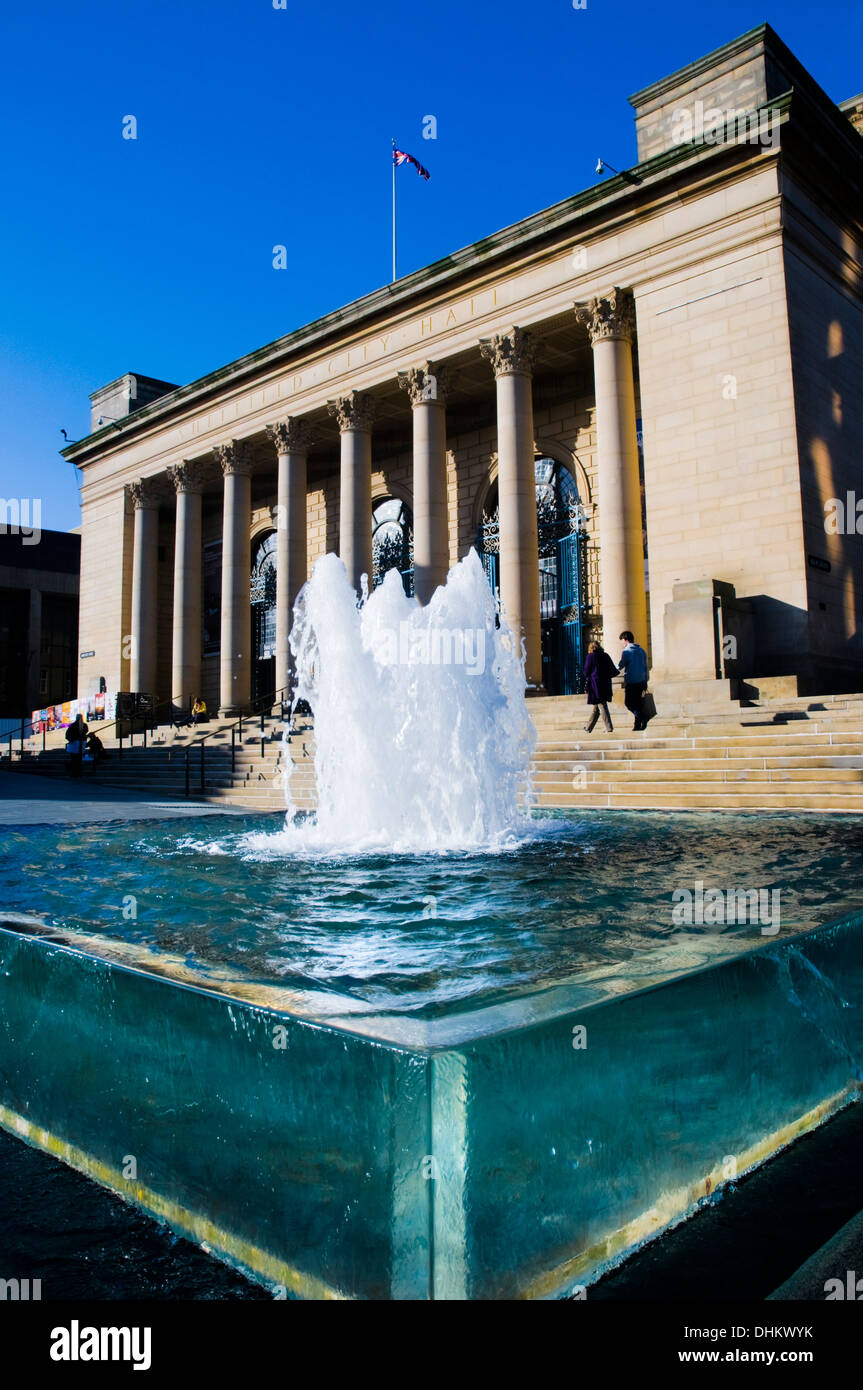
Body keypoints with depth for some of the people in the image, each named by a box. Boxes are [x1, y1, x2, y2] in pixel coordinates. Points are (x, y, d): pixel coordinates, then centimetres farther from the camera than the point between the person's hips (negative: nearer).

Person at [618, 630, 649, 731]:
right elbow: (645, 667, 15)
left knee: (629, 703, 1)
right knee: (637, 703, 13)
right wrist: (645, 683, 20)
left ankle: (642, 719, -12)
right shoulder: (642, 650, 11)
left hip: (631, 682, -7)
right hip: (641, 681, 7)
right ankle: (638, 725, 11)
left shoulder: (626, 651, -11)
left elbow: (620, 667, -9)